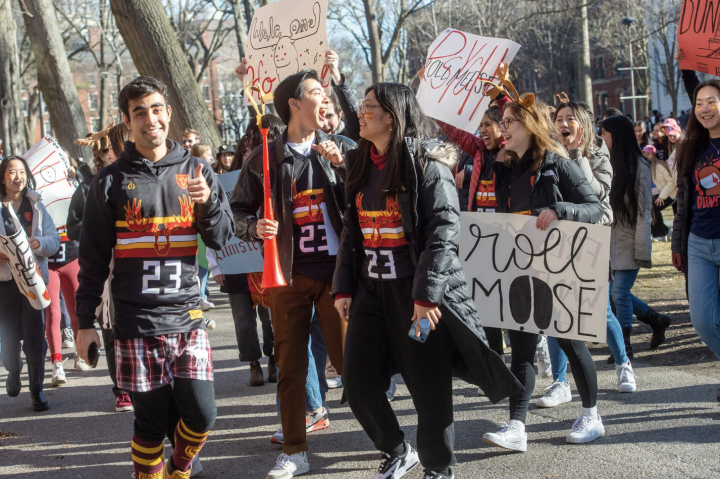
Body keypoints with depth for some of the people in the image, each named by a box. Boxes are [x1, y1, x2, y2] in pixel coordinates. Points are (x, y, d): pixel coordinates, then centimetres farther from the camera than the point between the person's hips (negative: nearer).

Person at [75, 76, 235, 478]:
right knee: (151, 423, 2)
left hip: (187, 315, 2)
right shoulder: (112, 181, 3)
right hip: (137, 323, -1)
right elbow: (94, 258, 5)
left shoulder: (195, 170, 8)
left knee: (201, 414, -3)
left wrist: (207, 202, -14)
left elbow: (223, 238, 5)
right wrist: (86, 320, 3)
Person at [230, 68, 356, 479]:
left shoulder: (343, 149, 5)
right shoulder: (265, 158, 5)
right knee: (290, 365, 6)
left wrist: (341, 163, -13)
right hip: (289, 274, 1)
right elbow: (239, 210, 11)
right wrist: (255, 228, -10)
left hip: (337, 270, -1)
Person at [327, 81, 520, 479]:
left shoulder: (426, 163, -10)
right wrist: (343, 286, 11)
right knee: (358, 383, 5)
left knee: (429, 386, 1)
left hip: (419, 292, -7)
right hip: (371, 291, 7)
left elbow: (444, 230, -17)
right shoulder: (361, 165, 12)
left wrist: (426, 293, -23)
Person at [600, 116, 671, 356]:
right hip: (612, 239, 7)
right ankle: (657, 320, 27)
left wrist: (641, 248, -16)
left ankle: (624, 344, 4)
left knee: (620, 291, -9)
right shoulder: (610, 163, 11)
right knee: (617, 291, 7)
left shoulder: (638, 166, -9)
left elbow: (644, 210, -12)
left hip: (629, 241, -7)